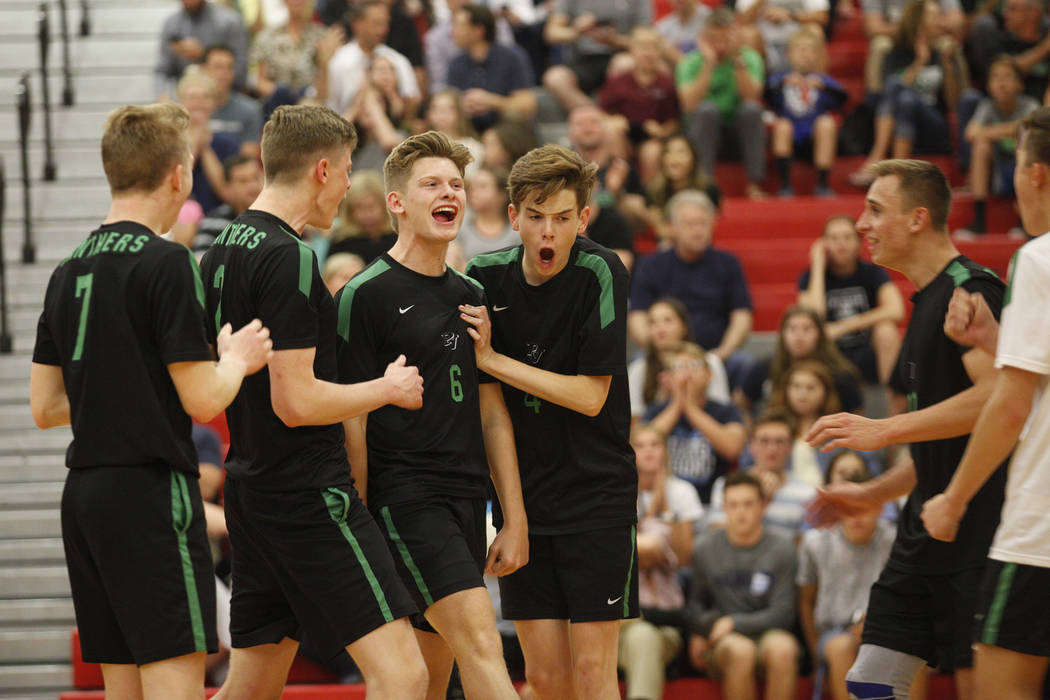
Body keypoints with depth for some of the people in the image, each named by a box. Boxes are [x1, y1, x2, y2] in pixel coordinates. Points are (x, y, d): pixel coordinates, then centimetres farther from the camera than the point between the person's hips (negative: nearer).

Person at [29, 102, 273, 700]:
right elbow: (203, 400, -13)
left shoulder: (69, 271, 13)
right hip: (152, 493, -8)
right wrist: (237, 358, 7)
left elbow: (45, 407, 16)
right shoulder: (166, 264, -11)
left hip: (86, 494, 8)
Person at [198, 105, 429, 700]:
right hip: (309, 494, -10)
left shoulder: (222, 252, 13)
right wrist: (388, 389, -5)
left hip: (251, 491, 10)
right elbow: (295, 401, -20)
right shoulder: (288, 259, -16)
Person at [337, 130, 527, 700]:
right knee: (481, 642, -20)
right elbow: (350, 421, -5)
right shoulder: (365, 295, -5)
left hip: (466, 502, 7)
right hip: (402, 497, -7)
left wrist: (515, 520, 13)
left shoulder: (472, 295, 15)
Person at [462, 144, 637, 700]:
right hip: (523, 496, 4)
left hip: (595, 492, -4)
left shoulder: (600, 273, -12)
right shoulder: (486, 276, 0)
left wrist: (492, 359, -15)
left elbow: (591, 396, -14)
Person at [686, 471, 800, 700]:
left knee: (783, 648, -36)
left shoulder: (781, 549, 0)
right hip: (719, 641, 0)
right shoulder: (707, 549, 5)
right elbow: (695, 601, 19)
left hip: (768, 632, 0)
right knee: (741, 651, -36)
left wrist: (734, 623, -10)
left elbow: (782, 613, -1)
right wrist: (699, 631, -1)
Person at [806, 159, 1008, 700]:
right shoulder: (927, 301, 19)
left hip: (976, 532, -10)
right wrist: (876, 493, 22)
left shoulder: (971, 290, -12)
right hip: (924, 534, 10)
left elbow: (999, 395, -26)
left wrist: (885, 430, -23)